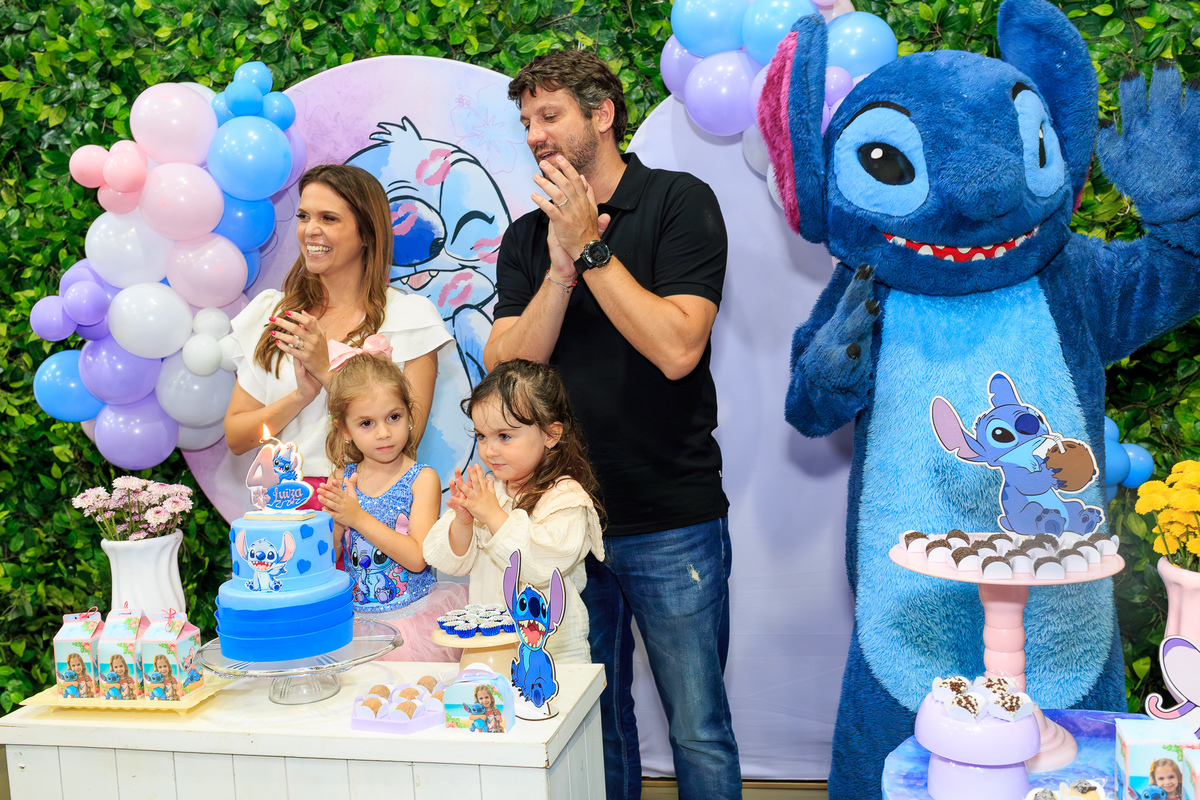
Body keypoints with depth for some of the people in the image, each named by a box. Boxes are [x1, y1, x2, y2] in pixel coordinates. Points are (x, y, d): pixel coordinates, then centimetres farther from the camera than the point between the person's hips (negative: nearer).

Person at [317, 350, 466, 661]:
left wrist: (358, 518, -19)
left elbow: (417, 559, -16)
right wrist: (333, 521, -13)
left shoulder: (422, 478, -6)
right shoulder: (342, 478, 5)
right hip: (355, 617, 4)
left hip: (412, 615, -3)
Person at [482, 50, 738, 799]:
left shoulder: (680, 202, -5)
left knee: (699, 730, 5)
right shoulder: (528, 238, 9)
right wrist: (561, 270, -15)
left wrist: (591, 249, -15)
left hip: (671, 520, -4)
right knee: (595, 724, 15)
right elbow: (505, 368, -3)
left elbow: (677, 349, -18)